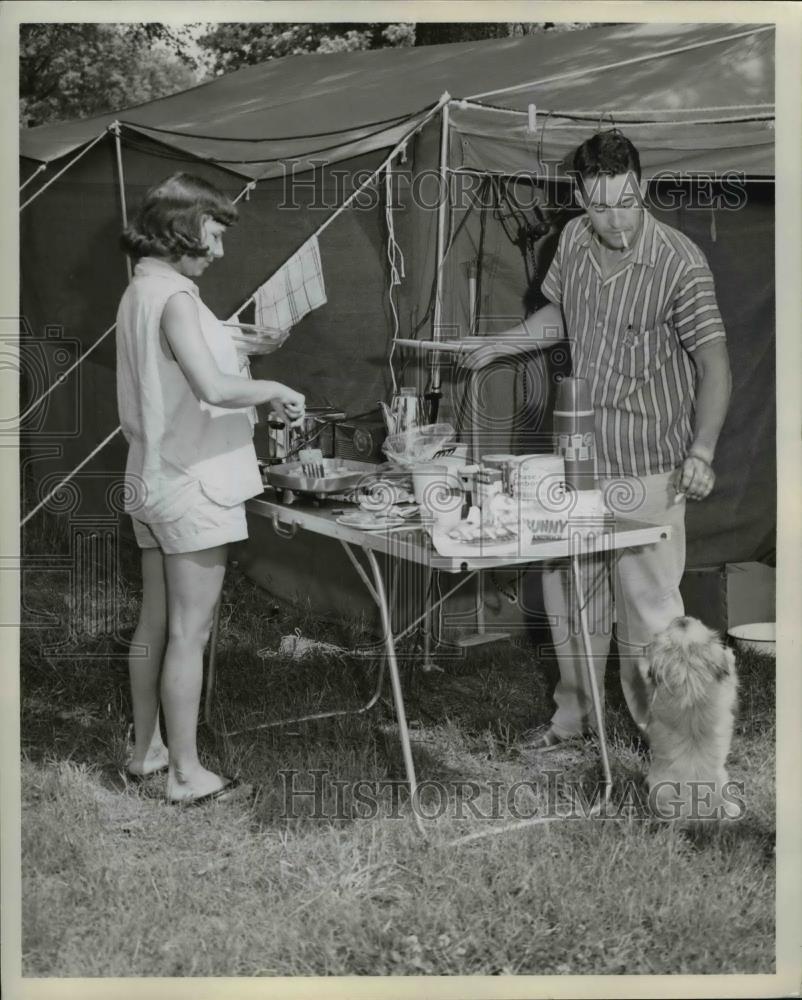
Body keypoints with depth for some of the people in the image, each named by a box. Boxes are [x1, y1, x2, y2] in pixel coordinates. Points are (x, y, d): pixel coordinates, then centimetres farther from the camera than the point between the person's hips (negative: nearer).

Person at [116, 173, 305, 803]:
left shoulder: (140, 292, 13)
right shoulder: (173, 296, -17)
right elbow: (213, 387, -29)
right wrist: (274, 390, -13)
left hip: (152, 481, 10)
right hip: (192, 485, -10)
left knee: (155, 623, 17)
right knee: (189, 633, -2)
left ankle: (146, 749, 28)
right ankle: (186, 772, 7)